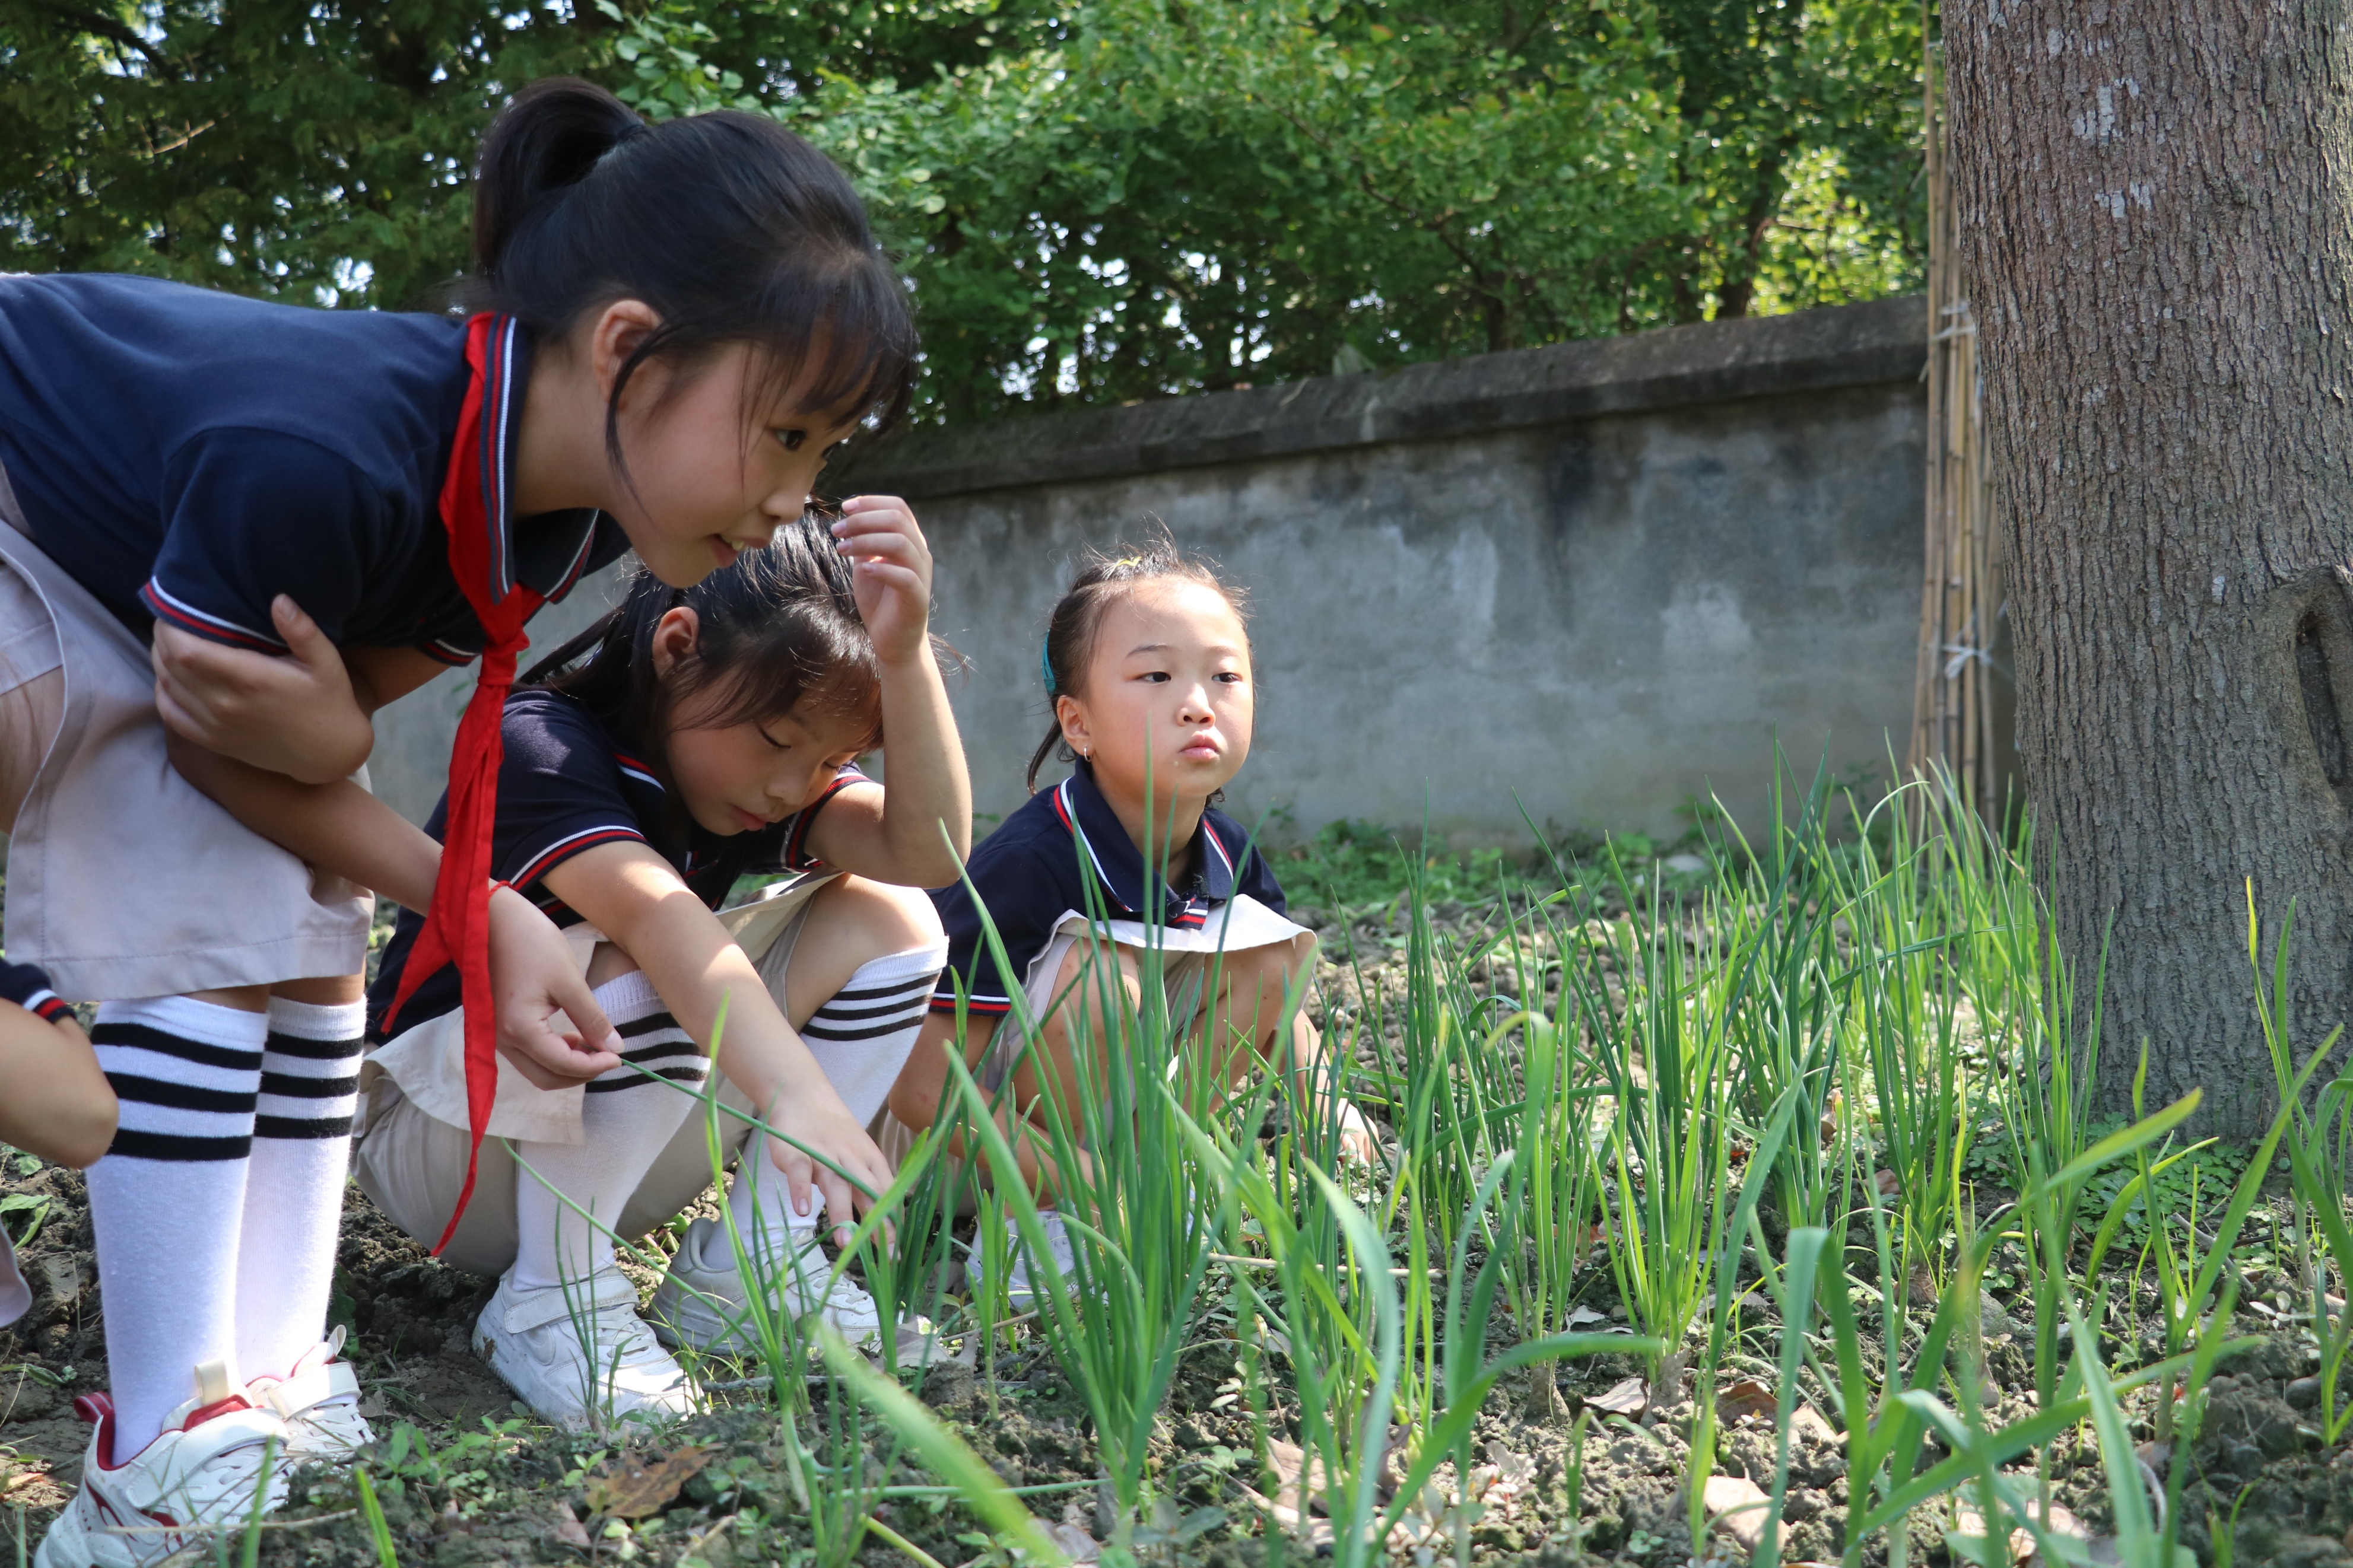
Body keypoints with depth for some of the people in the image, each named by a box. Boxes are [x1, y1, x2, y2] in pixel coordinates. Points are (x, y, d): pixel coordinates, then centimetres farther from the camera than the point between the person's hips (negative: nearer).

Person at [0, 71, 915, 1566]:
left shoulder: (566, 503, -17)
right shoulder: (320, 460, -42)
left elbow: (344, 699, -9)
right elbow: (214, 737, -24)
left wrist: (335, 732, -32)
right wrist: (478, 906, -27)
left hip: (142, 584, 8)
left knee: (302, 945, -5)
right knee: (201, 948, -19)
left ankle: (271, 1390, 0)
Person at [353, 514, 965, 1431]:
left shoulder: (760, 781, -3)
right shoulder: (537, 745, -23)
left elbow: (931, 849, -21)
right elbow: (653, 909, -42)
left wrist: (904, 656, -34)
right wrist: (798, 1092, -56)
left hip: (618, 1162, 7)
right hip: (437, 1144, -6)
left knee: (886, 918, -9)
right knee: (637, 971, -37)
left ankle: (740, 1268, -7)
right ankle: (552, 1297, -19)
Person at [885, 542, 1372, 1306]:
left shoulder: (1226, 857, -8)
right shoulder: (1030, 864, -30)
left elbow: (1273, 997, 13)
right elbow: (925, 1087, -30)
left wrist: (1325, 1102, -5)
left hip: (1075, 1108, 7)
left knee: (1272, 945, -5)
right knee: (1095, 972, -33)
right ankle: (1032, 1236, -17)